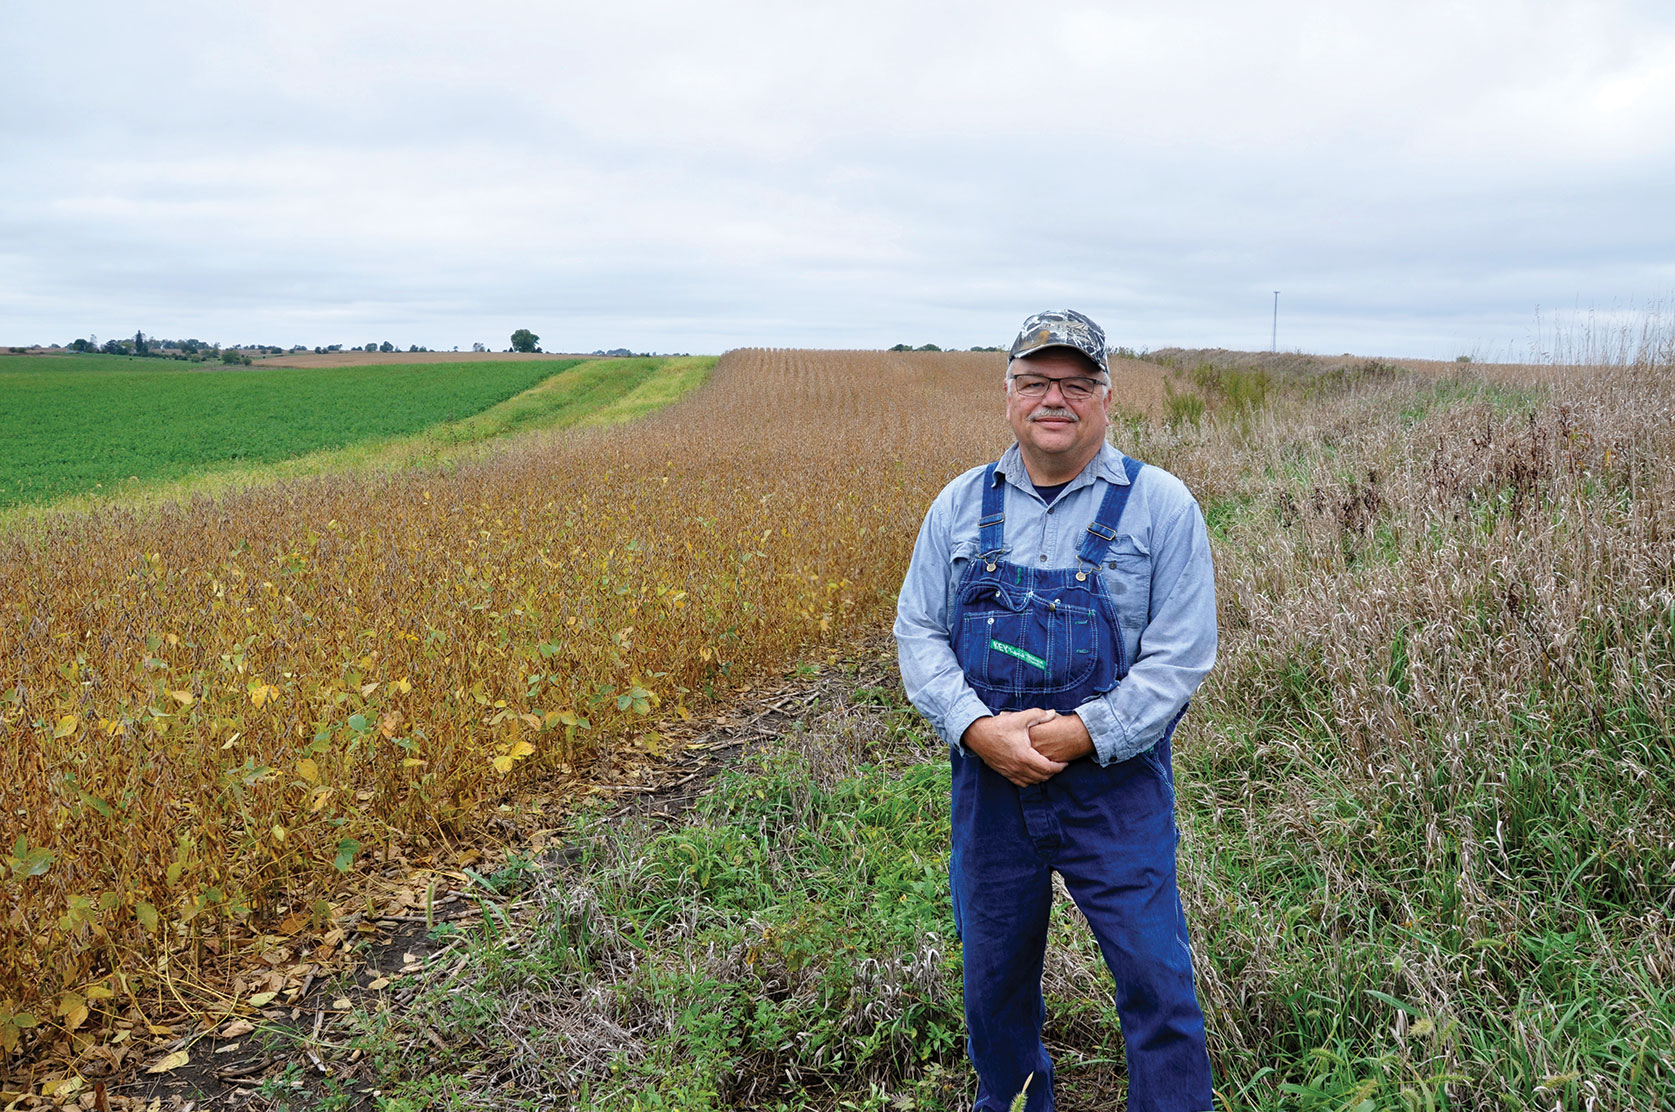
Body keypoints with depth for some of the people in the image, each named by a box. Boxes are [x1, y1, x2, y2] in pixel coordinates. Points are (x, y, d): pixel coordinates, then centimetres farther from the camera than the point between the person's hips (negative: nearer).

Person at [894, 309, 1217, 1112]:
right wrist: (978, 728, -14)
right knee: (994, 975, 19)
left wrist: (1083, 733, -19)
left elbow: (1182, 652, -9)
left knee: (1156, 983, 1)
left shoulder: (1160, 505, -5)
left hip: (1115, 783, -3)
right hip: (989, 780, 3)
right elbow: (917, 630, 2)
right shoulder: (961, 504, 3)